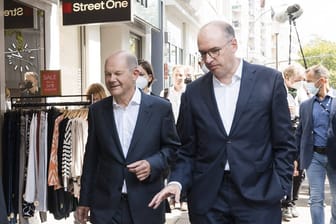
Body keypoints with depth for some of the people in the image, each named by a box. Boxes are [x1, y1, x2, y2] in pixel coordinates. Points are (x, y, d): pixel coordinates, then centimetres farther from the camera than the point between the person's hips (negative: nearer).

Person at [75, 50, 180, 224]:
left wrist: (152, 164, -15)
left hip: (146, 206, -1)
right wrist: (85, 201, 9)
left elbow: (173, 147, 4)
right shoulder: (97, 110, 2)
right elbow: (91, 158, 7)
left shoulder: (160, 108, -5)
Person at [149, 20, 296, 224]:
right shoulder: (194, 91, 4)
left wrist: (280, 188, -5)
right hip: (207, 198, 2)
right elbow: (188, 149, 7)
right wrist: (178, 181, -8)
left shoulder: (270, 80, -2)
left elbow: (284, 143, 1)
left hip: (257, 195, -1)